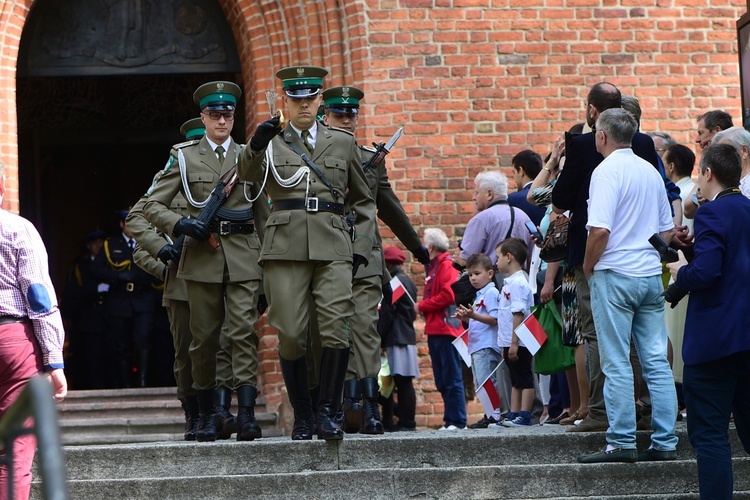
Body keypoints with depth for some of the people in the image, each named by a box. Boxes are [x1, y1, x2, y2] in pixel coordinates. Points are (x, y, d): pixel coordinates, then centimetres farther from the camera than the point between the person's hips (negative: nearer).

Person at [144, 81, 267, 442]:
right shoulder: (184, 157, 8)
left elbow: (264, 209, 15)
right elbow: (153, 206, 7)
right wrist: (180, 225, -12)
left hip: (243, 256, 0)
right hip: (202, 257, 0)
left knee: (244, 331, -11)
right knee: (204, 337, 4)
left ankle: (246, 414, -17)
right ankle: (206, 415, 16)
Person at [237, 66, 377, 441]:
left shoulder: (342, 143, 17)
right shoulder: (271, 143, 13)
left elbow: (363, 201, 23)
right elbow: (247, 172, -9)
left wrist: (361, 249, 11)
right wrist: (256, 144, -29)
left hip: (333, 247, 1)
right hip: (285, 248, -1)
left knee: (337, 331, -12)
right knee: (291, 336, -4)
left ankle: (328, 412, -3)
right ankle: (301, 414, 10)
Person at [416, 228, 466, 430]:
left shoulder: (447, 265, -8)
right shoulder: (433, 267, 22)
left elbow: (448, 295, -19)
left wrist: (422, 306, -10)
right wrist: (423, 307, 6)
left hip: (446, 329, -10)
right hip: (435, 331, 10)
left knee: (451, 378, -9)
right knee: (442, 380, 10)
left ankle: (457, 421, -9)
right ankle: (450, 419, 13)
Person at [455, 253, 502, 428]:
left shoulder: (491, 293, -9)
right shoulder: (479, 295, 22)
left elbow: (495, 319, -19)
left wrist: (474, 315, -27)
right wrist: (466, 317, 12)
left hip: (487, 346, -11)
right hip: (477, 346, 11)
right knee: (481, 385, 10)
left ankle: (494, 415, -14)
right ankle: (490, 415, 13)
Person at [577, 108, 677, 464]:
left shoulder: (607, 171, -10)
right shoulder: (651, 172, 12)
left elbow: (600, 230, -19)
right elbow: (668, 230, 17)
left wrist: (588, 267, -5)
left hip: (615, 275, -7)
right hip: (651, 275, 7)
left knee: (616, 363, -4)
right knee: (657, 361, 6)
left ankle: (621, 443, -5)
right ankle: (665, 442, 6)